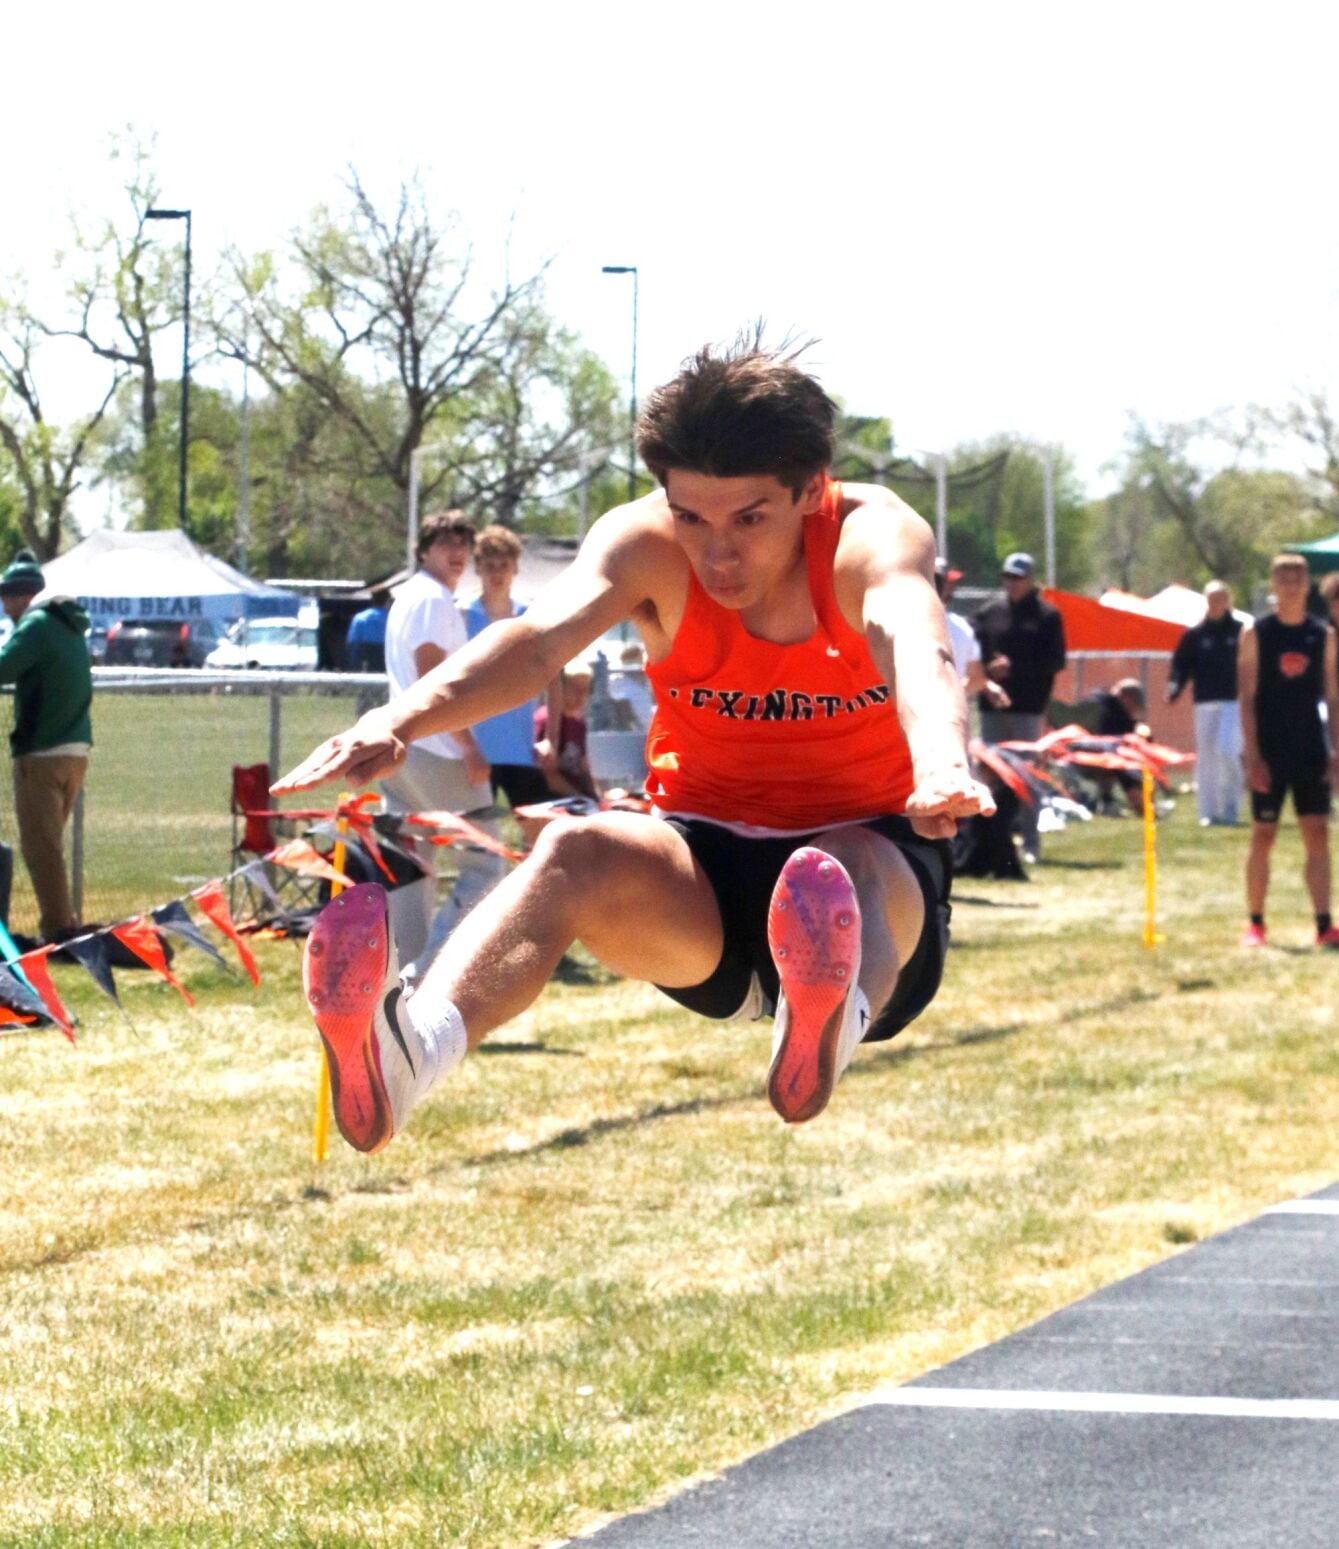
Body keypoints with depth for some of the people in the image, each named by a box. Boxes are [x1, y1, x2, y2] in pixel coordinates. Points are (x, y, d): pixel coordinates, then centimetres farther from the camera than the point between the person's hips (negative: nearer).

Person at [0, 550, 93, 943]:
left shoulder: (37, 625, -11)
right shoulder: (70, 626, 16)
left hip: (42, 752, -9)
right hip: (76, 748, 9)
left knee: (40, 847, -6)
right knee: (48, 844, 17)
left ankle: (59, 929, -10)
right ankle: (63, 923, 18)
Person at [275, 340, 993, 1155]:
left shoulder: (874, 535, -18)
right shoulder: (647, 544, -12)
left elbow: (914, 646, -41)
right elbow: (542, 636, -32)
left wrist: (943, 765, -64)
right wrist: (401, 719, -53)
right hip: (700, 889, 2)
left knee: (849, 874, -39)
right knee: (576, 852, -31)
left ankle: (834, 1020, -75)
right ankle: (414, 1046, -60)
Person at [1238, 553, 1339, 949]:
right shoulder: (1256, 634, -2)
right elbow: (1246, 698, -4)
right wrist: (1252, 755, -11)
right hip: (1270, 752, -2)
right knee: (1263, 837, 1)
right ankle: (1255, 924, 11)